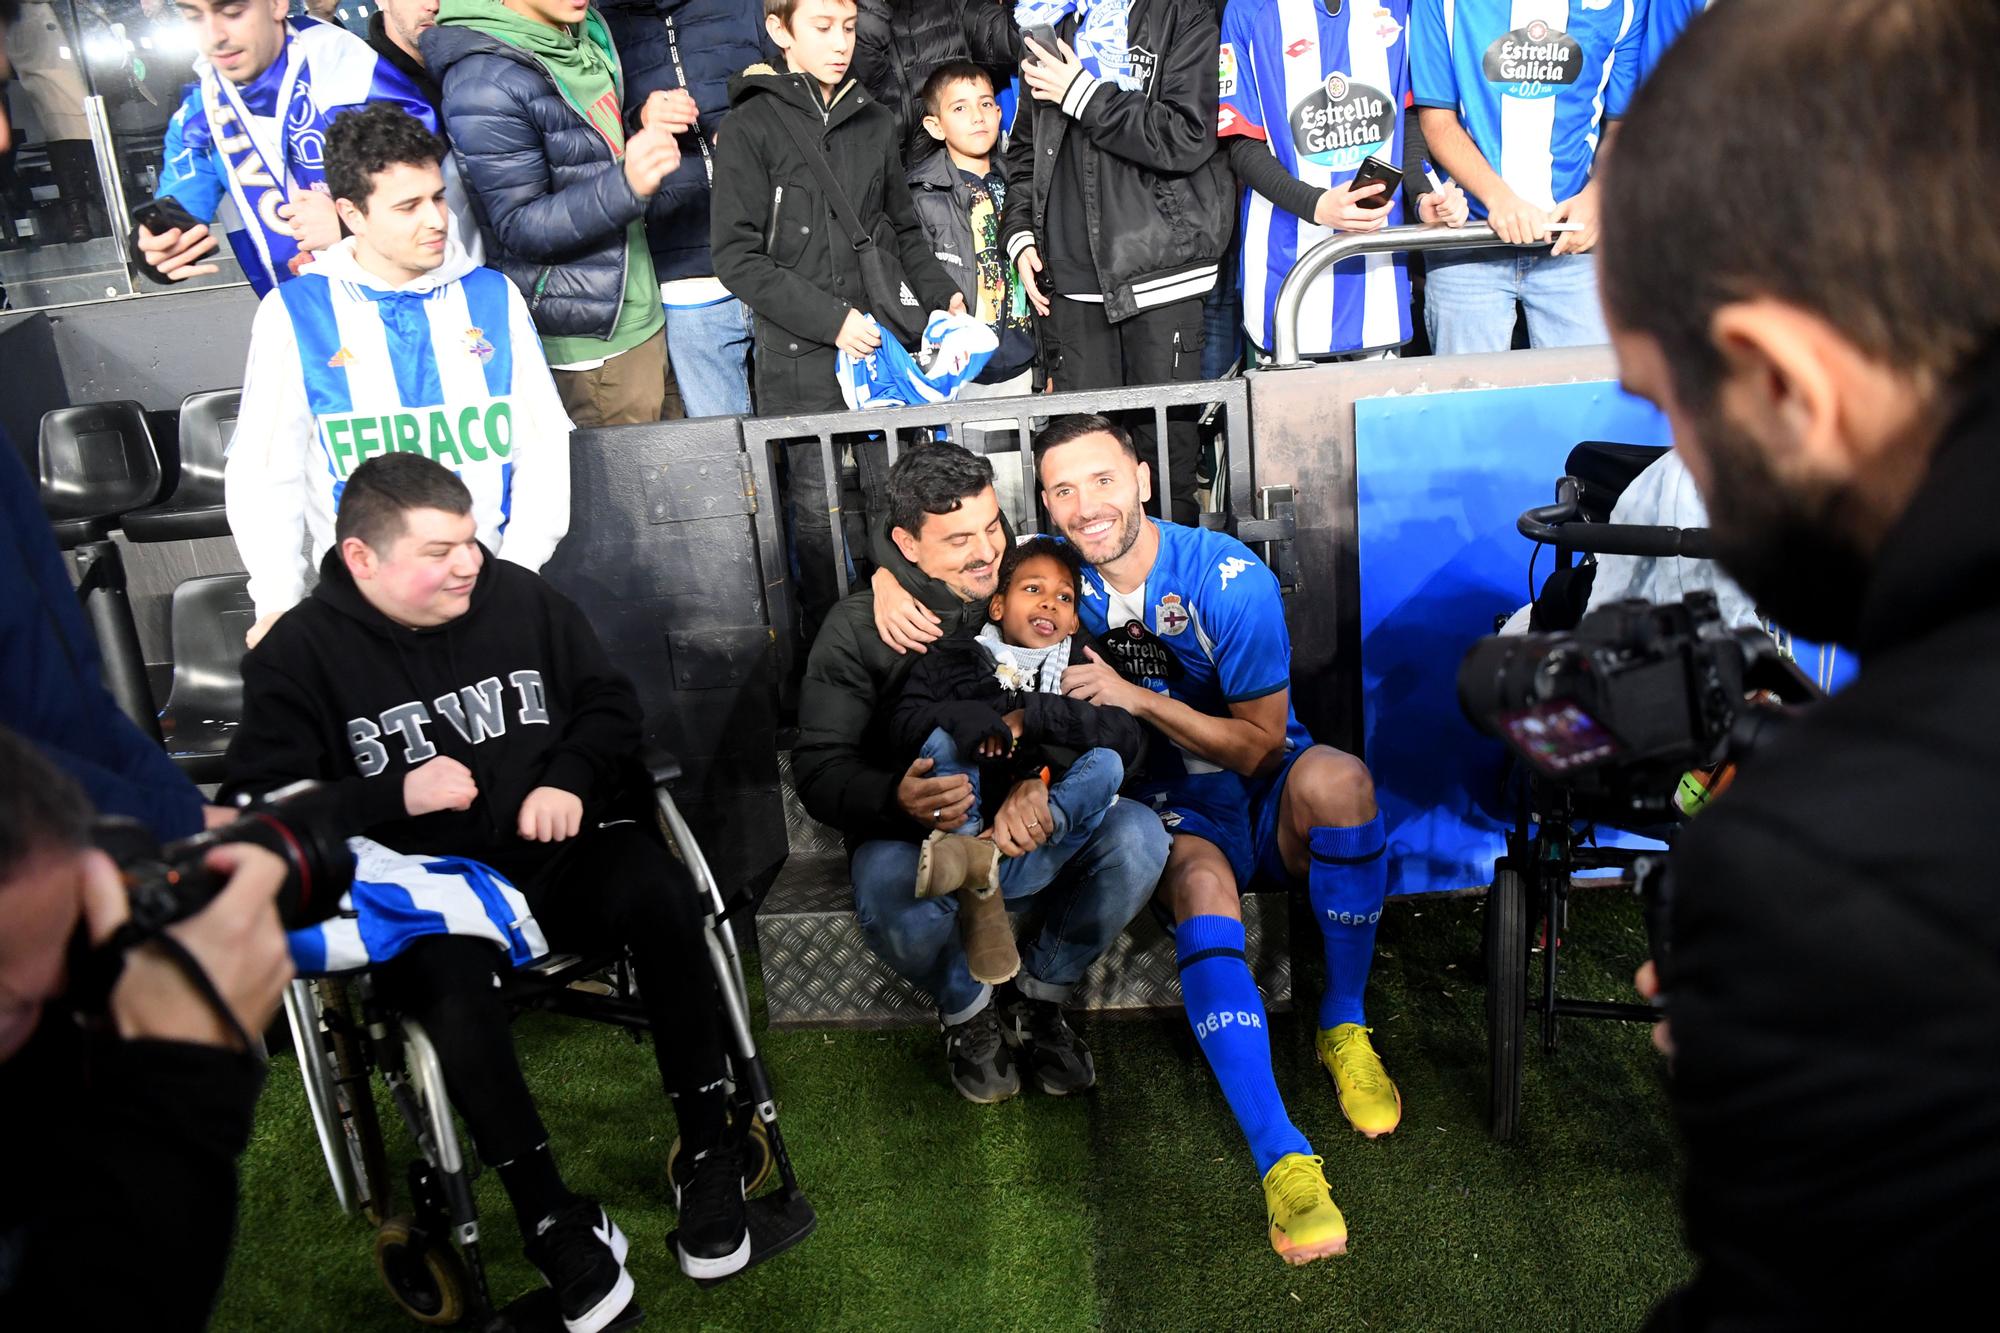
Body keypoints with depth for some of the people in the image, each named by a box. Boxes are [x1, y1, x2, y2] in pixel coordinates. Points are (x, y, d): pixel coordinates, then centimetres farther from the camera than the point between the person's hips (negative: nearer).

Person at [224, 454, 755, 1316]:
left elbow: (609, 702, 13)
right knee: (449, 983, -35)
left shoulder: (518, 596, 6)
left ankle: (709, 1154, -14)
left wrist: (571, 777, -7)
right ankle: (550, 1217, -18)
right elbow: (260, 803, -6)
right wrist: (395, 797, -18)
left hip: (558, 848, 2)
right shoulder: (299, 652, -2)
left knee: (659, 895, -29)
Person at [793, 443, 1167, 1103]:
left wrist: (1039, 780, -31)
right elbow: (821, 770, -11)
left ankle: (1038, 999, -1)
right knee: (888, 893, -37)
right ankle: (966, 1011, -1)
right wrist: (897, 799, -34)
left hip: (1033, 826, 2)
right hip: (913, 835, -2)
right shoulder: (857, 628, -5)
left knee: (1137, 837, -26)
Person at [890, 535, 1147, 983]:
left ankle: (986, 860, -38)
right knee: (944, 739, -20)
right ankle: (981, 896, -34)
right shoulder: (955, 659, 9)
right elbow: (903, 723, -2)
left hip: (1050, 838, 0)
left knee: (1106, 762, -21)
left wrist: (1033, 716, -15)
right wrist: (967, 716, -21)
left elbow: (1130, 738, -7)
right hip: (967, 820, 0)